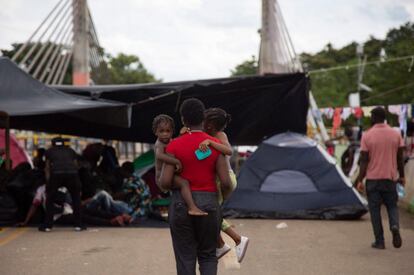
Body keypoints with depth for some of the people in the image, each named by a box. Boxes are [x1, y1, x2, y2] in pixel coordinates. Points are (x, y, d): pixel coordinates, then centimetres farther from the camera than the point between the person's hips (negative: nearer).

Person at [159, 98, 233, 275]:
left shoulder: (174, 146, -6)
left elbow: (165, 181, -11)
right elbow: (226, 182, -8)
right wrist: (224, 197, 14)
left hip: (181, 204, 0)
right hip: (208, 204, 1)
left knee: (185, 257, 9)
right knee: (207, 255, 15)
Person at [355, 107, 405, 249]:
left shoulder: (367, 136, -7)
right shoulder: (396, 134, 0)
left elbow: (364, 160, -8)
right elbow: (400, 158, 4)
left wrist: (360, 180, -4)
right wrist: (401, 176, 14)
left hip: (373, 178, -2)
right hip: (390, 178, 2)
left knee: (375, 209, 7)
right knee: (392, 206, 17)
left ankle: (379, 241, 6)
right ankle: (395, 226, -12)